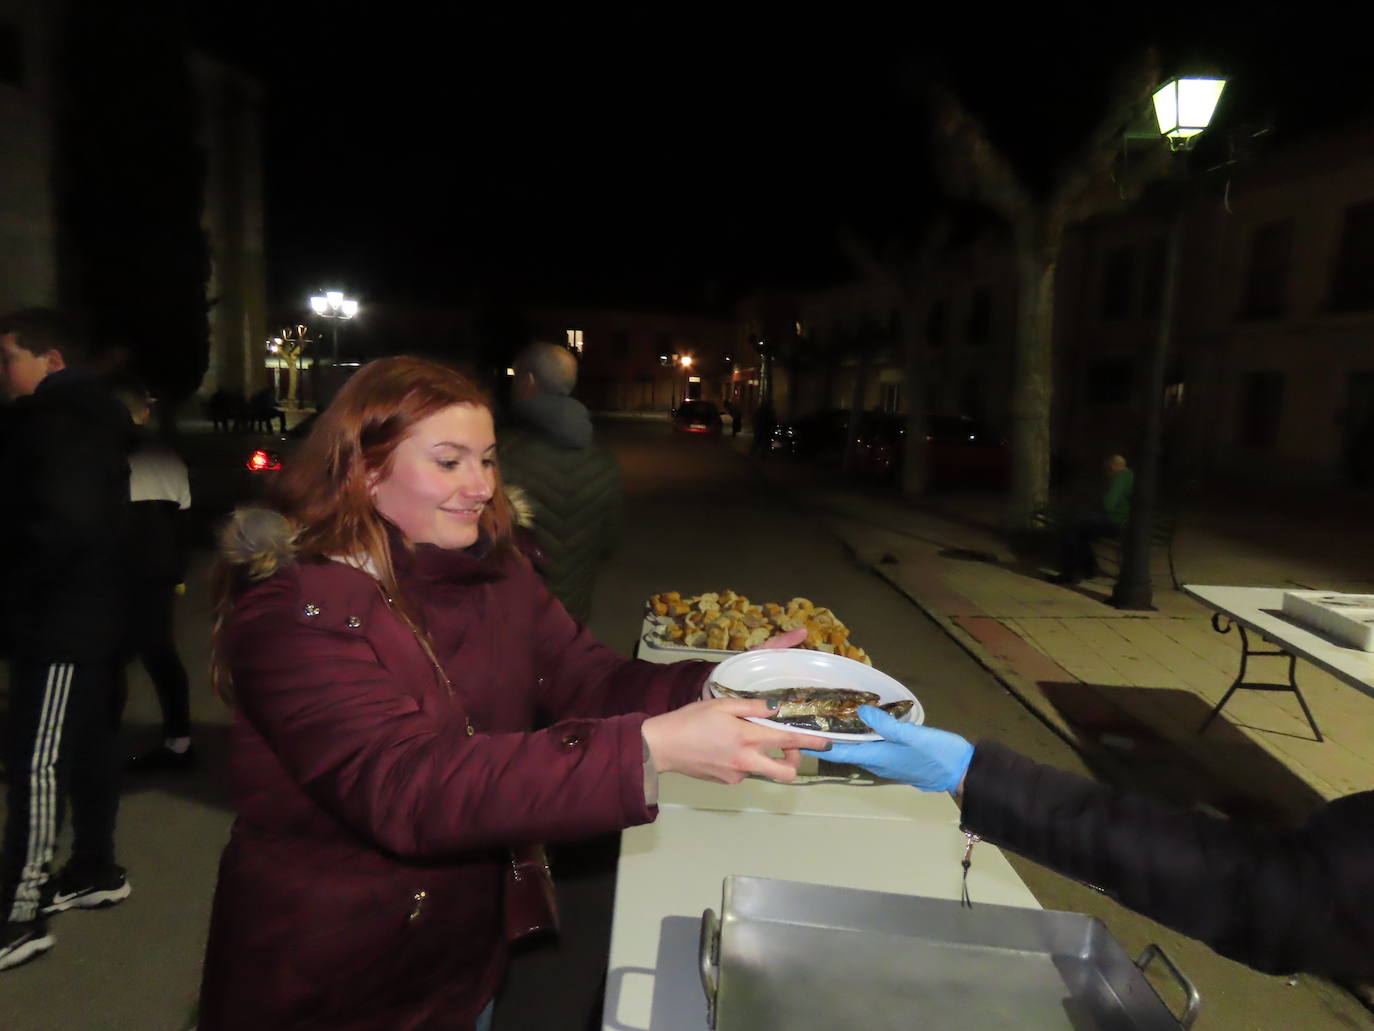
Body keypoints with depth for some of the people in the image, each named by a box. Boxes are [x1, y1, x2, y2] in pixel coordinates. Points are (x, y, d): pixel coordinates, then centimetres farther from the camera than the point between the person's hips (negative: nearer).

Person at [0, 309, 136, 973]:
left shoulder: (56, 420, -16)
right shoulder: (88, 416, 15)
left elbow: (63, 523, -26)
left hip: (61, 621, -10)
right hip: (87, 612, 10)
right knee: (89, 746, 17)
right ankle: (96, 870, 30)